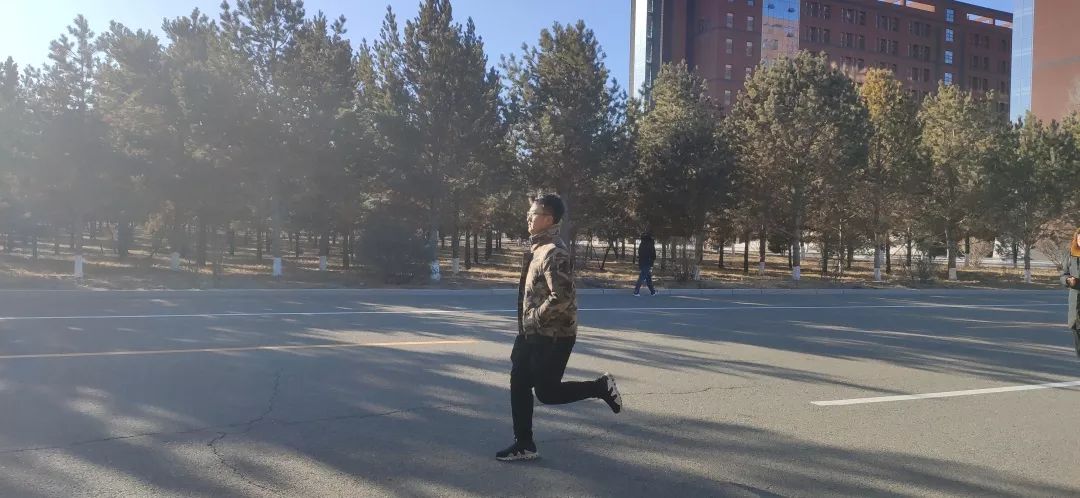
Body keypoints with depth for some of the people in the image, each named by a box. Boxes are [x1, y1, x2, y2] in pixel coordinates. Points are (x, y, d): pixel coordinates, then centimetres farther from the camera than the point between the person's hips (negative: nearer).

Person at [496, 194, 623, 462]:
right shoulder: (539, 247, 9)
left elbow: (562, 297, -30)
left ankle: (601, 387, 16)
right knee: (519, 384, 9)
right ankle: (524, 445, 19)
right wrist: (527, 324, 13)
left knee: (546, 392, -1)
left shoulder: (554, 253, -22)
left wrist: (535, 318, -18)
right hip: (533, 333, 9)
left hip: (552, 336, -9)